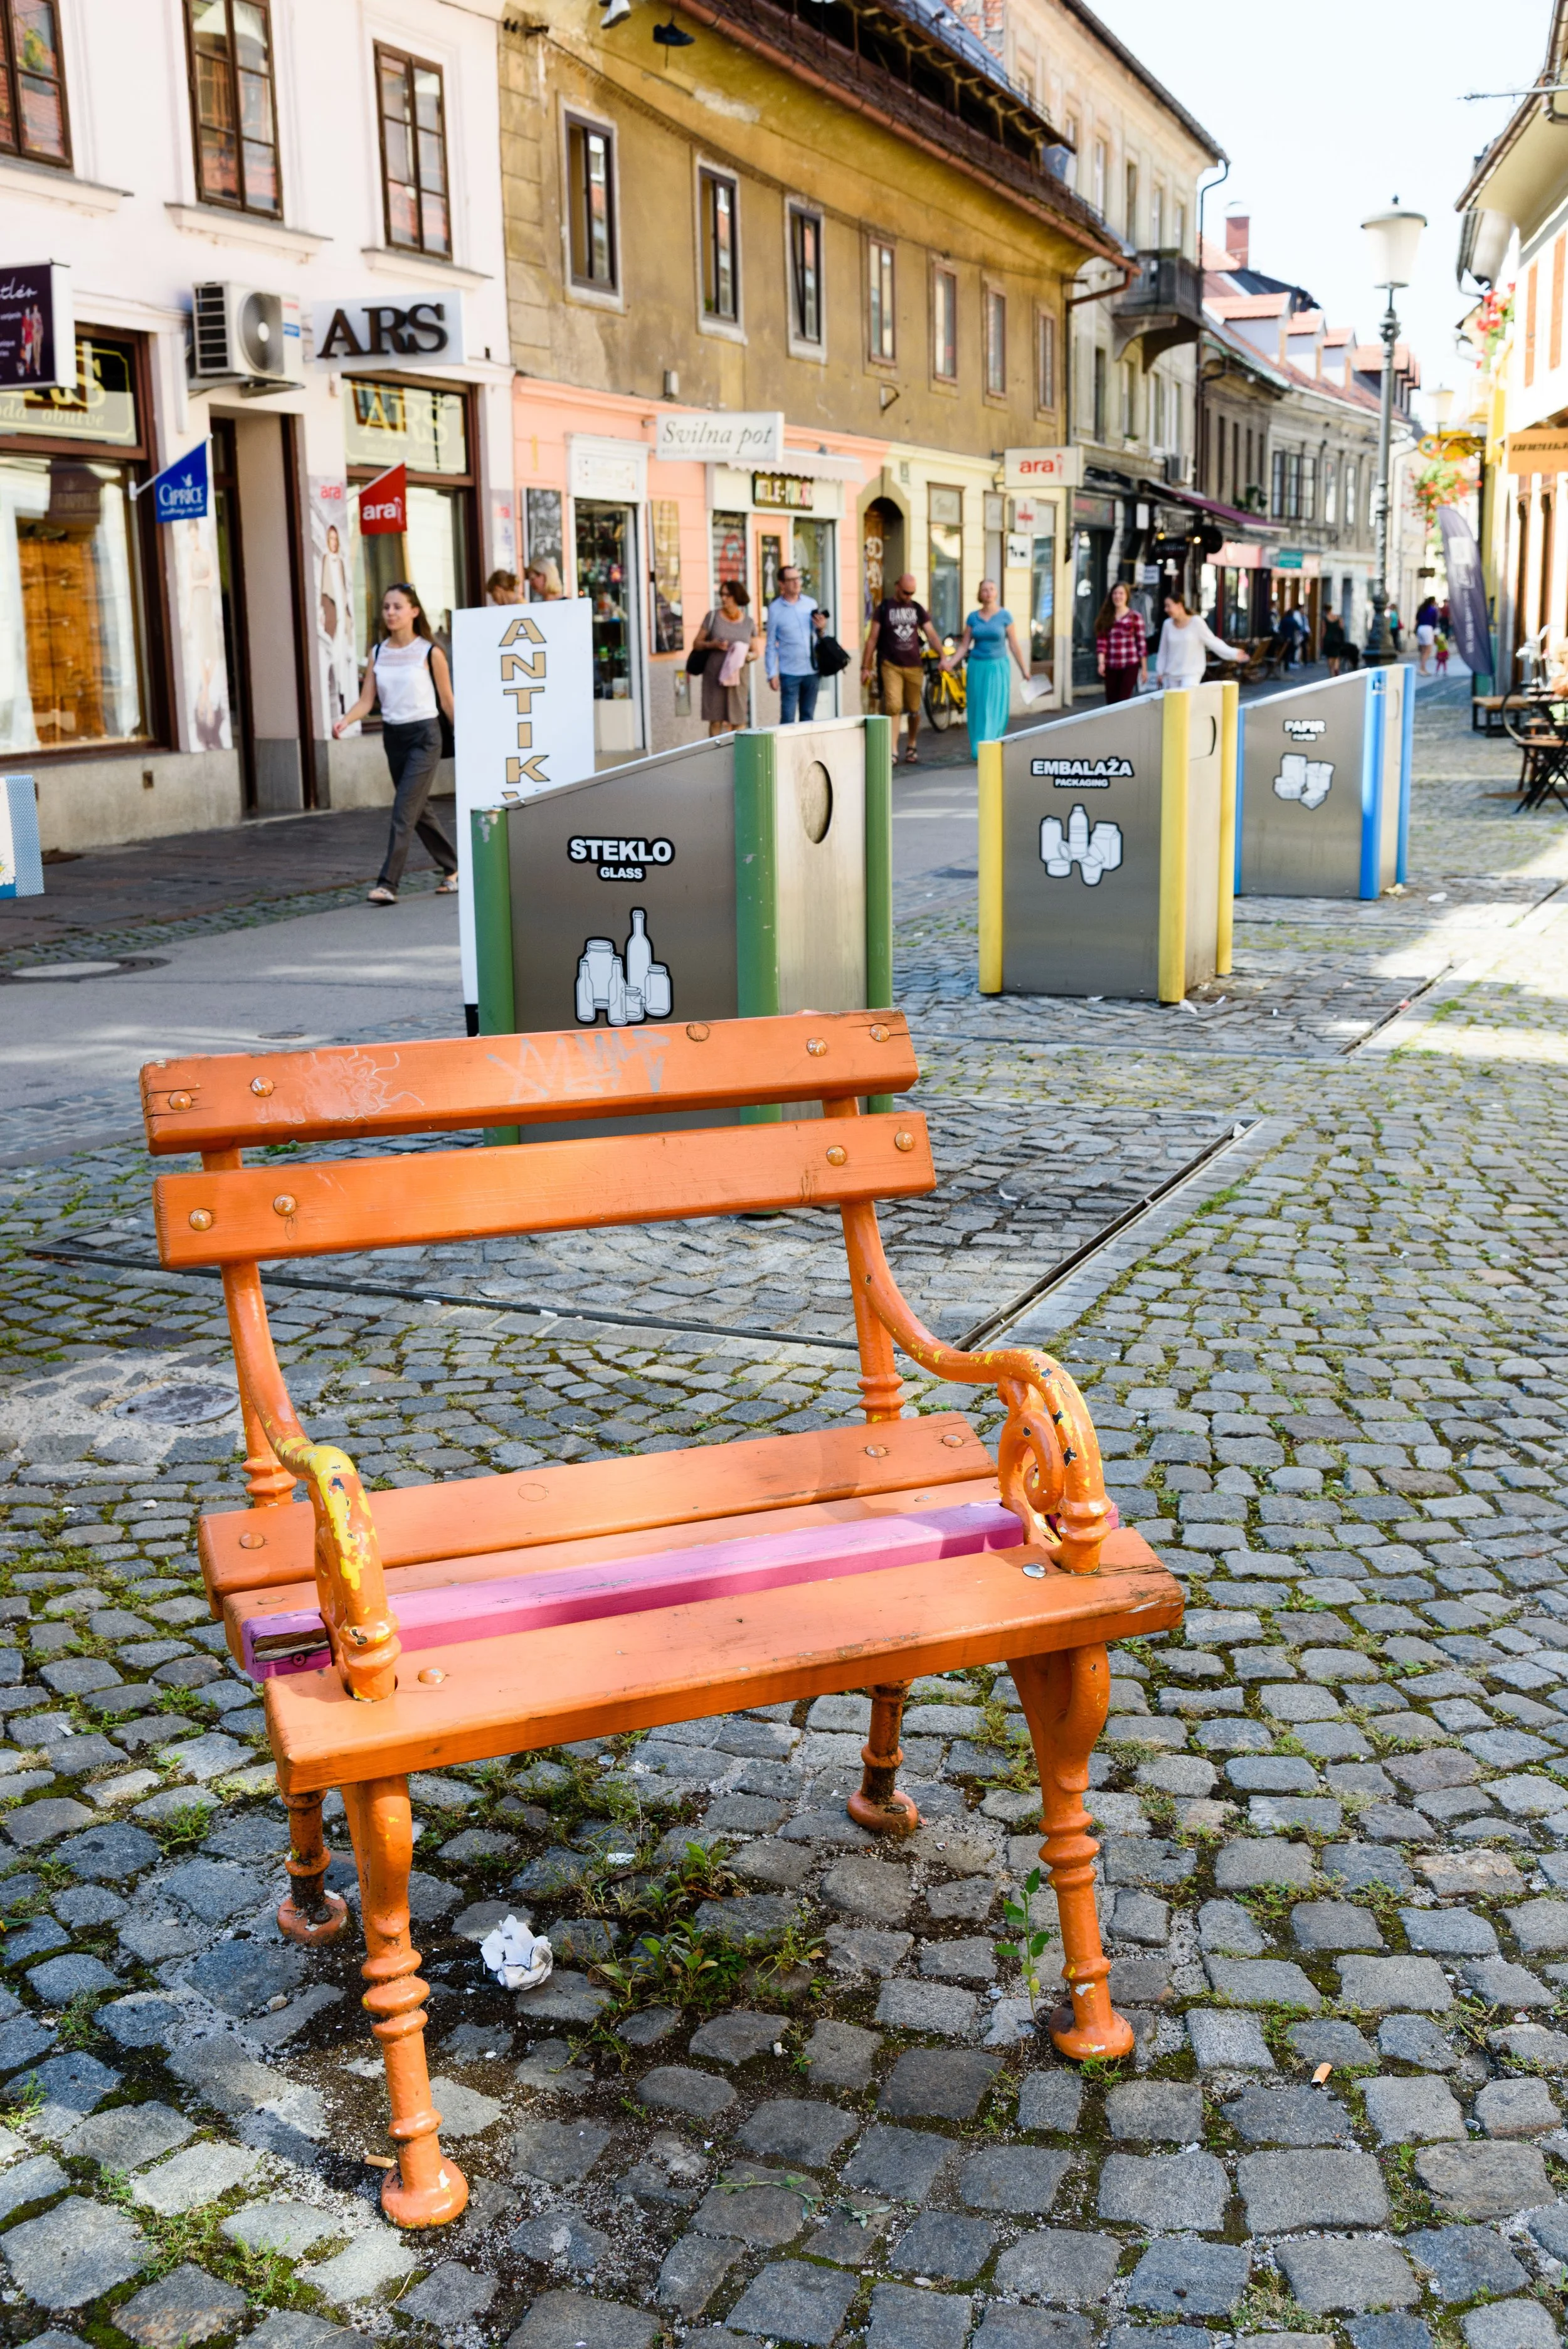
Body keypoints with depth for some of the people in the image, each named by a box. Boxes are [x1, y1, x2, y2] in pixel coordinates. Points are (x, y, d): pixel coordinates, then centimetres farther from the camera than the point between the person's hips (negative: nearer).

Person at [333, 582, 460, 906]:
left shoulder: (430, 653, -6)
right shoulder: (378, 654, 6)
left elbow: (447, 700, 0)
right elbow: (366, 701, 1)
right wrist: (345, 721, -17)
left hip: (423, 736, -5)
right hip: (393, 737, 6)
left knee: (404, 812, -13)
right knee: (417, 810, 14)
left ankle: (388, 883, -14)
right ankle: (452, 867, 30)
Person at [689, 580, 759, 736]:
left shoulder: (748, 622, 9)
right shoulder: (712, 617, 4)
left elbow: (756, 652, 14)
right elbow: (696, 643, 6)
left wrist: (748, 656, -9)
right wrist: (712, 644, -14)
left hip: (737, 676, 1)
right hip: (714, 675, -1)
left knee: (738, 720, -4)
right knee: (716, 720, -4)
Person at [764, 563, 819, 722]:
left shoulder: (811, 603, 8)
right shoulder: (775, 609, 0)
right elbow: (771, 645, 2)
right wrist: (772, 674, -3)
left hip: (813, 671, 3)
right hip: (789, 673, -3)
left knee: (808, 717, 10)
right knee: (788, 719, -6)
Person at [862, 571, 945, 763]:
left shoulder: (918, 609, 10)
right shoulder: (884, 608, 2)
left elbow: (931, 635, 7)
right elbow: (872, 639, 1)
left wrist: (942, 657, -7)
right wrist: (865, 667, -4)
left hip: (914, 666, 3)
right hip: (891, 666, -3)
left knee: (914, 710, 7)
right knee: (893, 706, -17)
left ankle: (911, 747, 25)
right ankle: (893, 750, -18)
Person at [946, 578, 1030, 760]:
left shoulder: (1005, 616, 0)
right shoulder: (973, 617, 6)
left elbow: (1014, 645, 1)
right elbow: (964, 645, 5)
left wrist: (1024, 669, 1)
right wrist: (951, 662, -9)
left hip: (997, 667, -2)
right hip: (977, 667, 2)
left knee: (995, 709, -4)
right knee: (977, 709, 3)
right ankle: (978, 750, 11)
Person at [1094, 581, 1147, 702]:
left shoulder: (1135, 617, 0)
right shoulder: (1106, 618, 8)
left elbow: (1142, 643, 0)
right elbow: (1101, 641, 1)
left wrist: (1144, 668, -1)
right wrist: (1101, 662, -14)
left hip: (1130, 666, -3)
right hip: (1111, 667, 4)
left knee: (1124, 700, -11)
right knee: (1111, 701, 8)